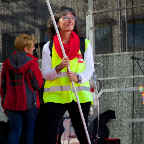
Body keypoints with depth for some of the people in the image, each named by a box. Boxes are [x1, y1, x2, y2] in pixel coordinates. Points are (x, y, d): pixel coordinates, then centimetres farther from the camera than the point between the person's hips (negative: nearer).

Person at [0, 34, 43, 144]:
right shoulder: (32, 62, -9)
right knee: (28, 133, 7)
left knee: (15, 132, 4)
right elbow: (38, 84, -10)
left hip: (12, 103, 3)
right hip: (29, 102, -3)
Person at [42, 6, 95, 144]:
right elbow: (45, 74, 2)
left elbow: (90, 69, 6)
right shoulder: (48, 47, 7)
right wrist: (58, 68, -17)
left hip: (80, 95, 1)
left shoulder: (84, 44, 9)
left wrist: (78, 77, -14)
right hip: (55, 96, -1)